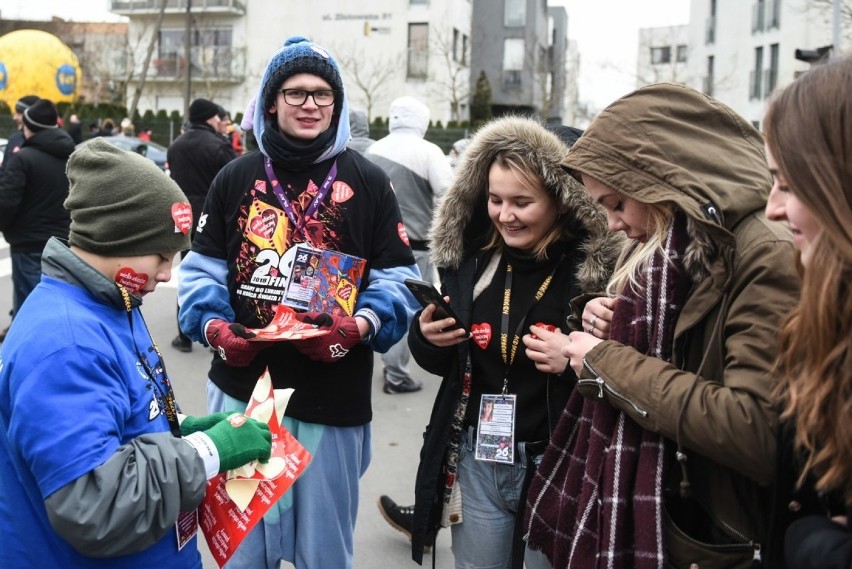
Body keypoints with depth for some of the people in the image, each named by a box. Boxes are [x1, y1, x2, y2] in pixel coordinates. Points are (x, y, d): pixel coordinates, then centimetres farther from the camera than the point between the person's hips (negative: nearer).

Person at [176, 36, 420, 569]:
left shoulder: (368, 181, 0)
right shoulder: (236, 178, 6)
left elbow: (397, 278, -2)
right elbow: (203, 269, 7)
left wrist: (360, 325, -21)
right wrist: (214, 326, -12)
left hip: (333, 400, -1)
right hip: (241, 389, 2)